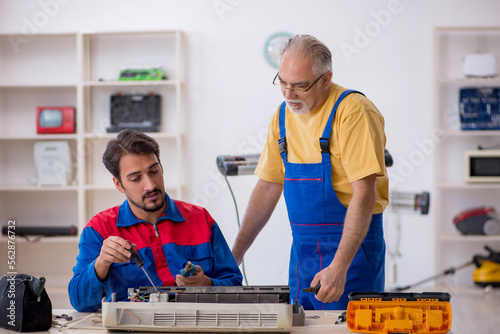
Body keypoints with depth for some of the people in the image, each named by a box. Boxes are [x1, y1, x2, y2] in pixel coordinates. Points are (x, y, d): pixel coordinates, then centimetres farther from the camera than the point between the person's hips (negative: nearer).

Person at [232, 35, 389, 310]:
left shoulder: (352, 111, -16)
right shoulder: (283, 114, 7)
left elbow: (364, 195, -21)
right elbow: (268, 187, 14)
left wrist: (339, 266, -28)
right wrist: (233, 255, 9)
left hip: (351, 245, -6)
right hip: (302, 247, 7)